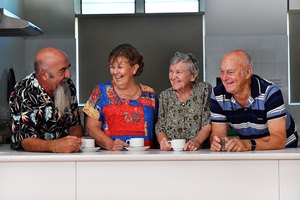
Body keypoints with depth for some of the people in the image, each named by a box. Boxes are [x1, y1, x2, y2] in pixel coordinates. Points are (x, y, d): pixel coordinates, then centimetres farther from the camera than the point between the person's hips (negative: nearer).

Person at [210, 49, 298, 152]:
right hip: (247, 154, 3)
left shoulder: (270, 92, -23)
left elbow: (279, 140, -28)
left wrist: (248, 144, -43)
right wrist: (216, 142, -32)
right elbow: (218, 133, -8)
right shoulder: (217, 95, -11)